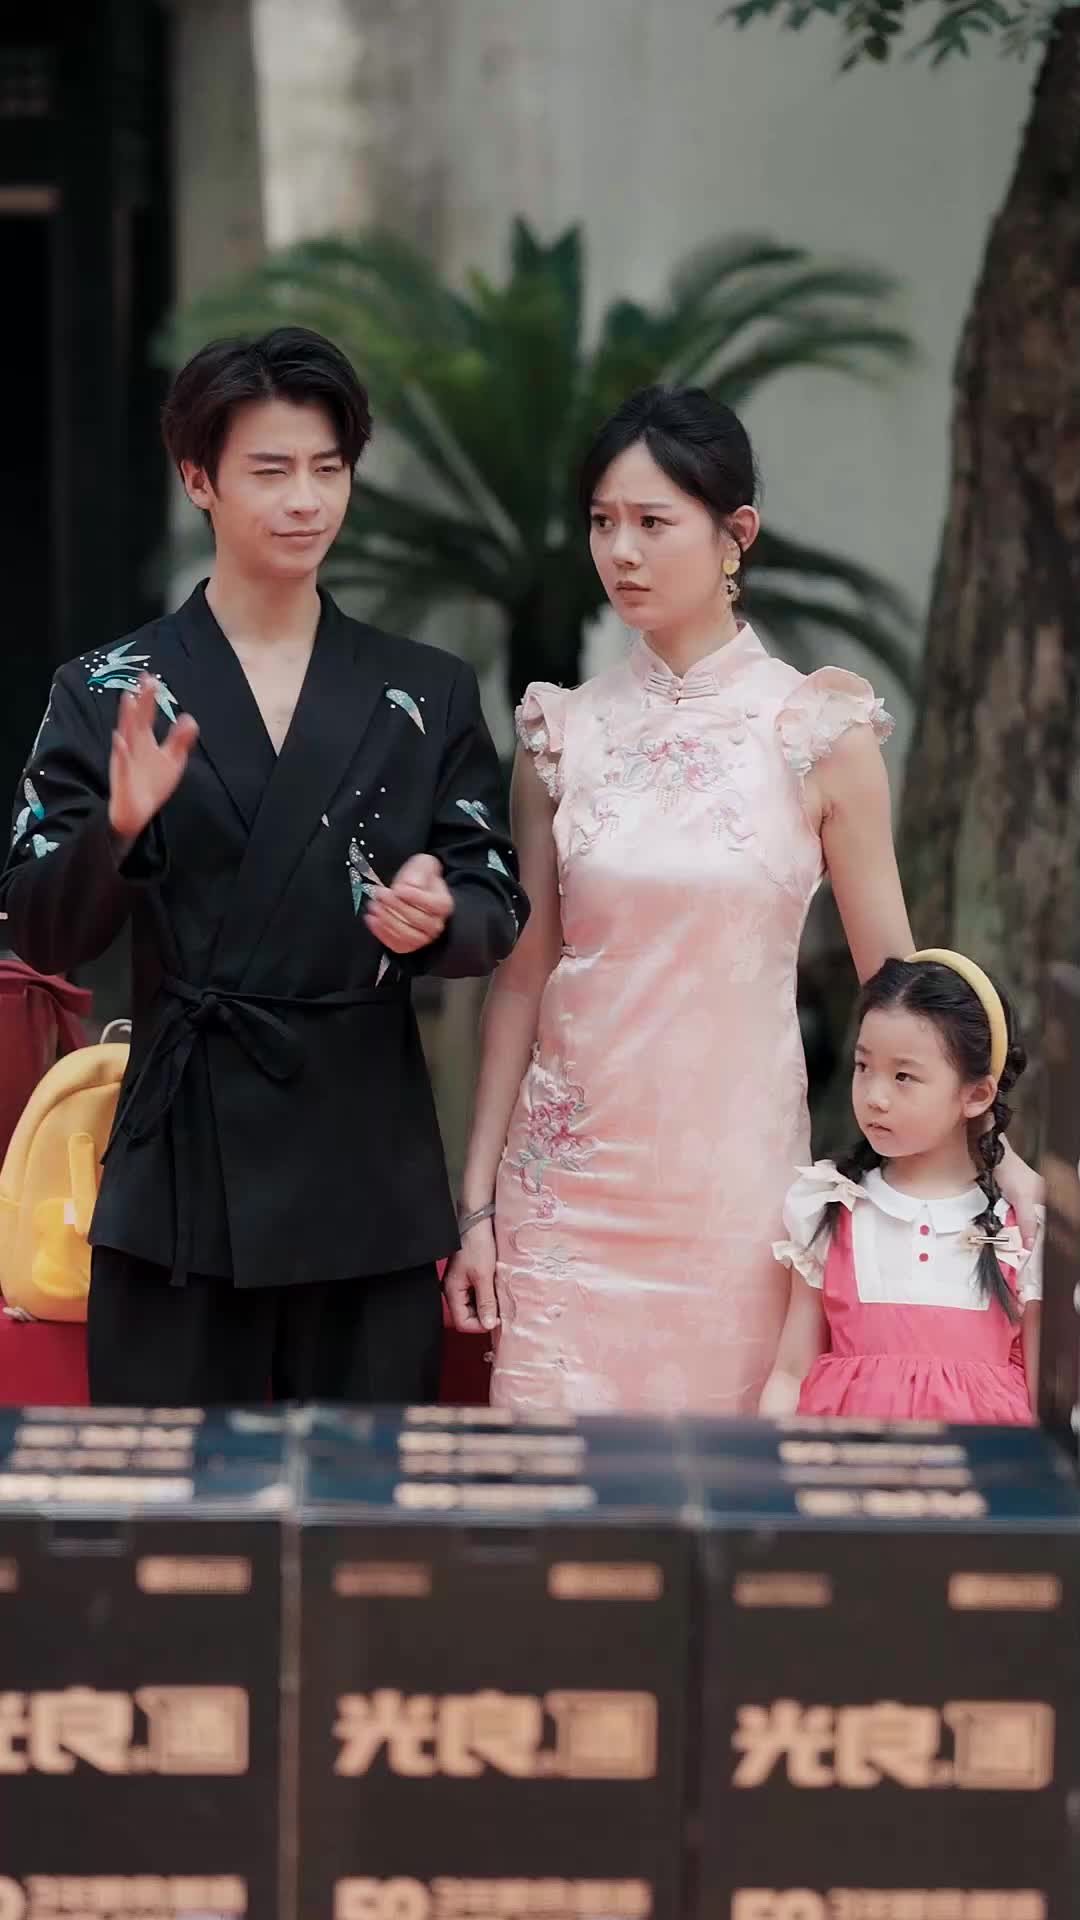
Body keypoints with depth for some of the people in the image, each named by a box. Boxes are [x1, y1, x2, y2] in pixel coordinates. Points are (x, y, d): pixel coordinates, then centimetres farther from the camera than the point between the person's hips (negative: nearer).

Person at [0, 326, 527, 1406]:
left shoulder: (428, 695, 9)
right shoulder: (109, 692, 3)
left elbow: (498, 910, 6)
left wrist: (439, 917, -16)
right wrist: (119, 825, -19)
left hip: (372, 1178, 2)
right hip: (180, 1181, -1)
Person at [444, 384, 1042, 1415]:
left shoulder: (818, 731, -3)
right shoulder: (564, 732, 3)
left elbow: (892, 970, 3)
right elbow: (524, 975, 7)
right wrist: (477, 1200, 6)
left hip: (734, 1176, -1)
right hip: (569, 1182, 2)